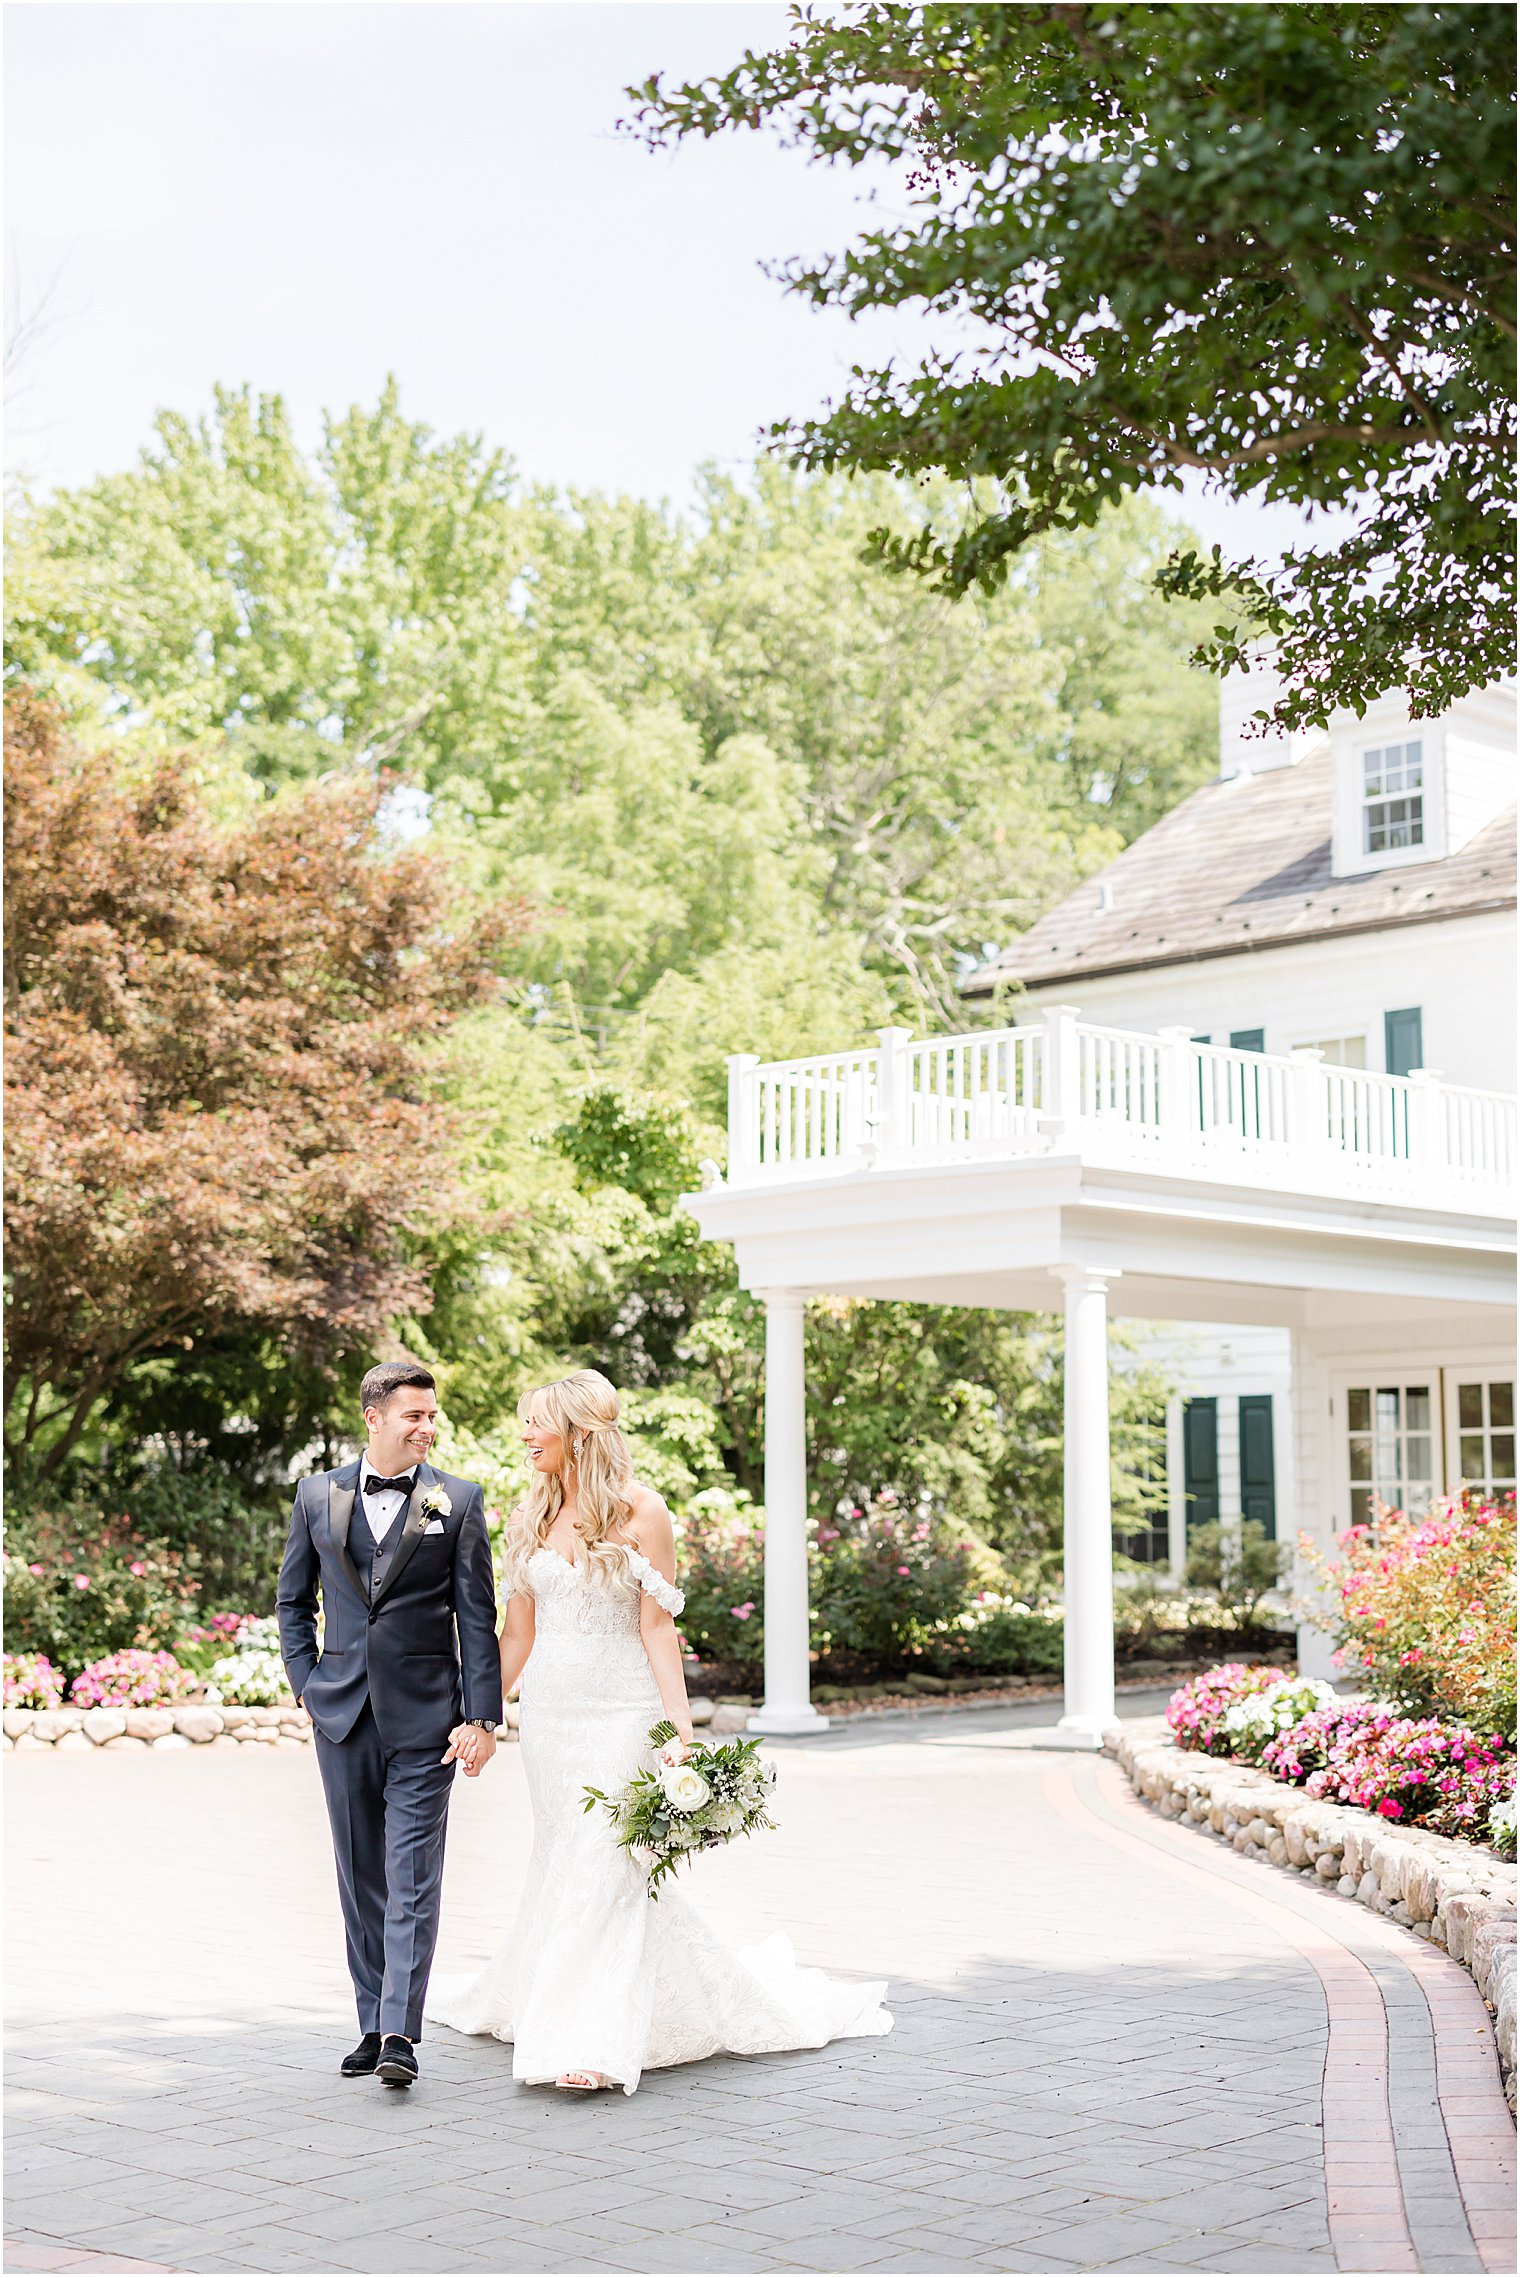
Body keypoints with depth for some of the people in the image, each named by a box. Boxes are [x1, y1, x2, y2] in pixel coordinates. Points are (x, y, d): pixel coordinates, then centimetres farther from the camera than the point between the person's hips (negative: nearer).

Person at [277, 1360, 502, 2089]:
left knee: (413, 1877, -7)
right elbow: (293, 1599, 16)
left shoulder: (457, 1500, -1)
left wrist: (482, 1716, -8)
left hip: (424, 1718, -3)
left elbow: (477, 1616, -2)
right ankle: (372, 2025, 20)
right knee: (360, 1876, 11)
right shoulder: (318, 1495, 6)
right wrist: (306, 1682, 5)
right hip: (342, 1713, 3)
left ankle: (401, 2036, -8)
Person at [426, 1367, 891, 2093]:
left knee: (601, 1864, -8)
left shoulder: (638, 1511, -7)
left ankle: (592, 2044, -5)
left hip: (619, 1712, -5)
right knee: (563, 1863, 10)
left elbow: (657, 1627, -8)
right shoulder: (530, 1516, 7)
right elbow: (518, 1630, 12)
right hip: (548, 1711, 5)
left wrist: (682, 1728, -15)